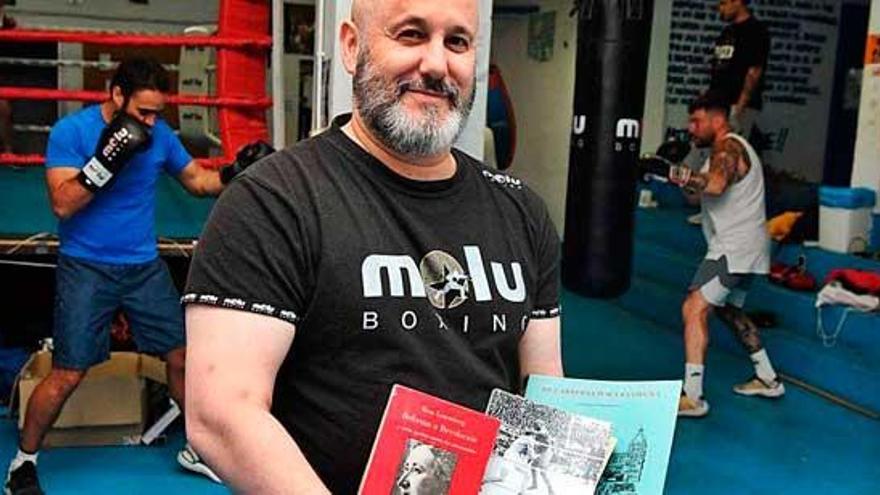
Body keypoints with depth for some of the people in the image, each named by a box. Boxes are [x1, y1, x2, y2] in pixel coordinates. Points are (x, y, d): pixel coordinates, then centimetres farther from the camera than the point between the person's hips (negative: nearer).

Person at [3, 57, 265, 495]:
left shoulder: (160, 134, 2)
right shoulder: (70, 131, -10)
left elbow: (197, 179, 12)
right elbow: (63, 204, -17)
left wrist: (234, 174, -6)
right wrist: (105, 160, -29)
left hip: (145, 266, 4)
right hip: (86, 269, -4)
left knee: (182, 356, 5)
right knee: (67, 374, -5)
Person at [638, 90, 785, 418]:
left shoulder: (728, 148, -16)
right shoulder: (731, 147, 18)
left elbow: (715, 185, -36)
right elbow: (705, 188, 17)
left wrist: (670, 172, -37)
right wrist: (677, 167, 6)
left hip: (734, 249, -11)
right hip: (744, 248, 11)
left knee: (694, 309, -15)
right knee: (729, 310, 25)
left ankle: (692, 397, -17)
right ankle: (768, 380, 35)